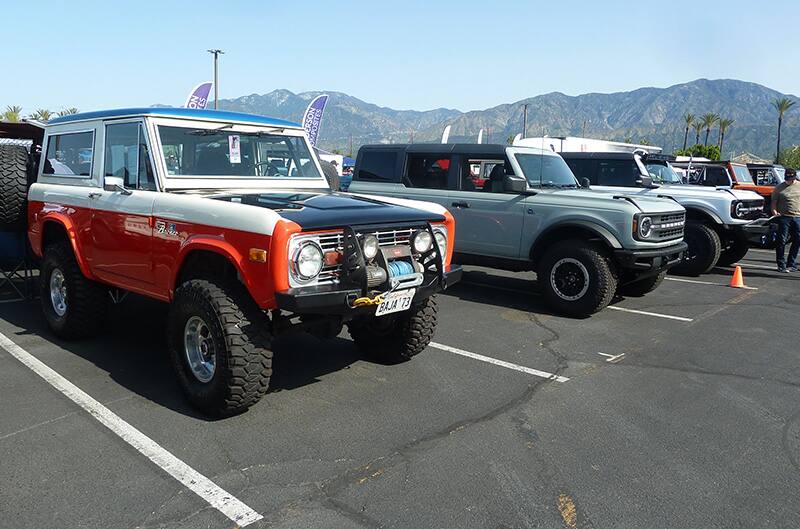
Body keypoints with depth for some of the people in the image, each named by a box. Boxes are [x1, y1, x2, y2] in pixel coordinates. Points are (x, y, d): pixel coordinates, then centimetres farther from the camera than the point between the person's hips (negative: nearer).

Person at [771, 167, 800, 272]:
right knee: (782, 241, -4)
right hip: (784, 217, -3)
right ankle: (781, 265, 2)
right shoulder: (779, 188, 4)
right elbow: (774, 202, 4)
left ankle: (791, 264, 16)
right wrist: (774, 210, -14)